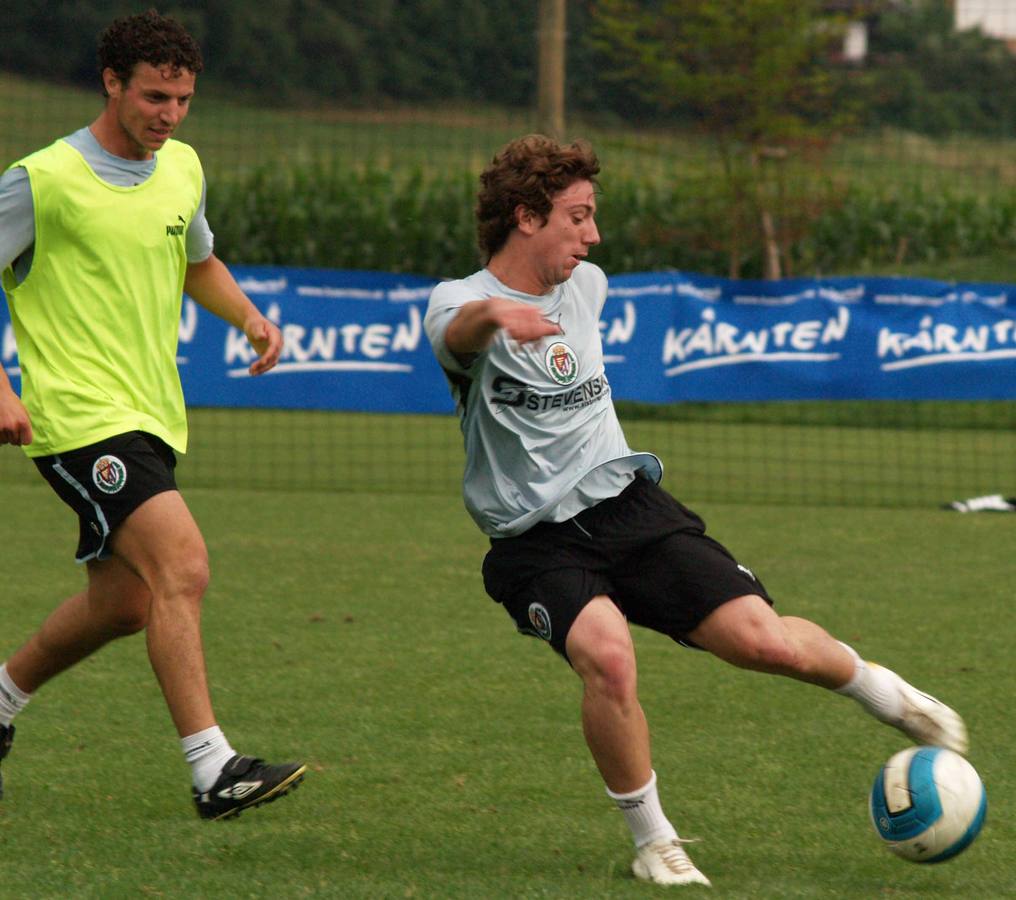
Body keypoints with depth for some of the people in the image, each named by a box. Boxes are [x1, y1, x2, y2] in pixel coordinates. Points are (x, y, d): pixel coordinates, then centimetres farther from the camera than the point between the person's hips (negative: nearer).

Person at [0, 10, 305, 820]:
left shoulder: (183, 169, 11)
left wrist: (249, 316, 11)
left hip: (151, 418, 8)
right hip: (81, 418, -8)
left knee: (123, 603, 14)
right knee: (183, 565, -22)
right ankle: (213, 770, -23)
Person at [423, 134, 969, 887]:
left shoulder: (587, 286, 9)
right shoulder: (459, 302, -11)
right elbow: (458, 334, -38)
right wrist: (493, 313, -61)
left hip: (627, 506, 4)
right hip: (536, 542, -4)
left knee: (764, 641, -13)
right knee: (607, 653, -33)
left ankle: (879, 689, 21)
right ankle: (653, 841, -12)